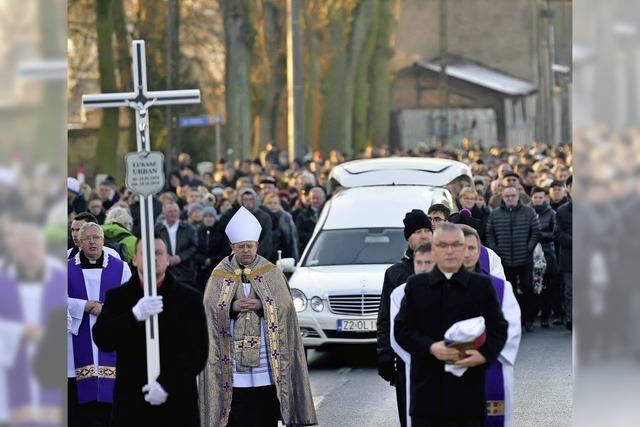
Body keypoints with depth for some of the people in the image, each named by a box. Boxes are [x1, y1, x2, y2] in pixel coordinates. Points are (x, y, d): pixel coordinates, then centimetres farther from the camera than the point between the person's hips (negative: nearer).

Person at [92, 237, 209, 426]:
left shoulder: (189, 299, 4)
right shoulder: (117, 297, 9)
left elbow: (198, 352, -3)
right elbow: (102, 340, -4)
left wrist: (166, 384, -16)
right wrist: (135, 315, -20)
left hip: (176, 406, -1)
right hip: (130, 405, 1)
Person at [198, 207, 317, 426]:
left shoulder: (271, 273, 7)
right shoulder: (220, 275, 7)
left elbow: (283, 306, 0)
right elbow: (211, 308, 0)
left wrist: (260, 305, -15)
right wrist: (233, 307, -16)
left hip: (266, 357, 0)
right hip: (232, 359, 0)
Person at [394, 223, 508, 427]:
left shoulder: (482, 286, 8)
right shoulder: (416, 285, 9)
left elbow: (498, 328, 6)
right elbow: (402, 328, 4)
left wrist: (484, 354, -14)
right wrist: (430, 347, -14)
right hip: (427, 386, 0)